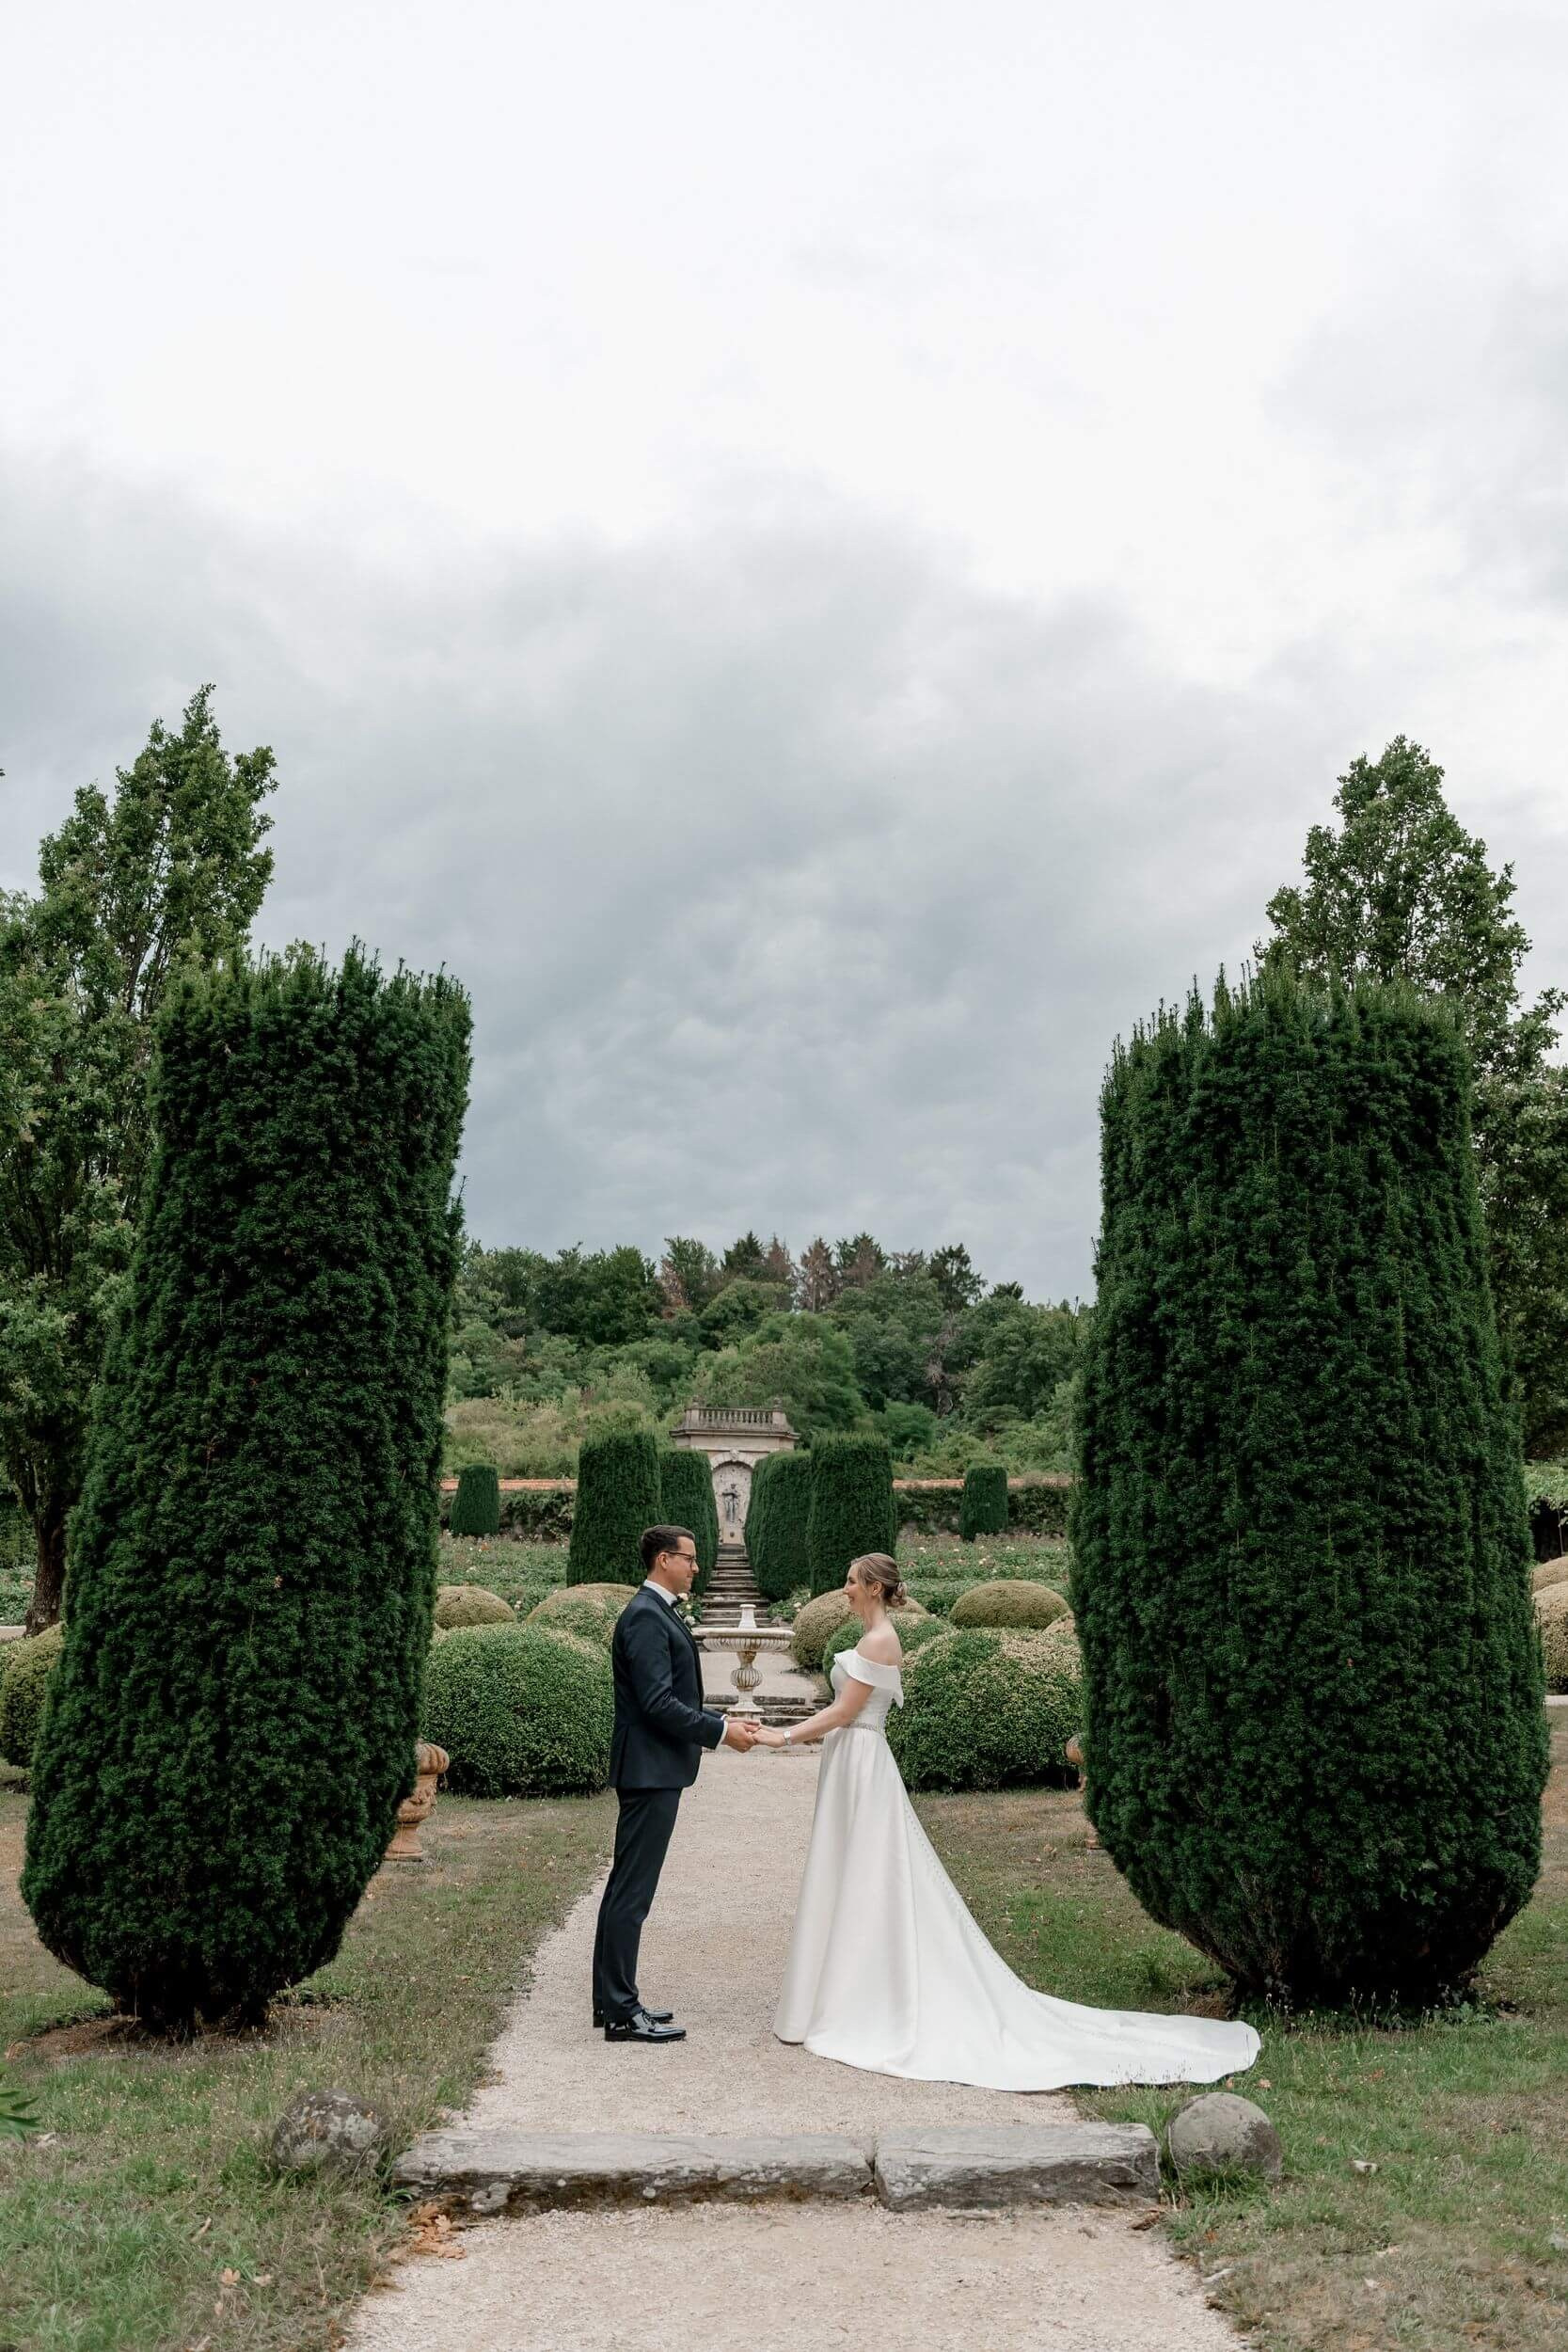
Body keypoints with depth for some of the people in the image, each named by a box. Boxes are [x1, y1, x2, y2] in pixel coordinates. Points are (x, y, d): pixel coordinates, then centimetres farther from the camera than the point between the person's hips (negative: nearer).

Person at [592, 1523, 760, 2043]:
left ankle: (613, 2000, 23)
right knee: (632, 1891, -5)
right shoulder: (646, 1616, -17)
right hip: (651, 1769, -11)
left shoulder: (659, 1612, 16)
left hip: (654, 1769, 11)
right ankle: (623, 2014, 0)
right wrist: (721, 1731, -17)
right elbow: (658, 1702, -23)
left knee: (626, 1887, 15)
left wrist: (714, 1726, 14)